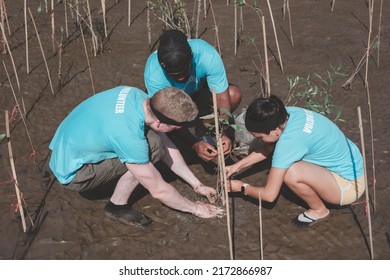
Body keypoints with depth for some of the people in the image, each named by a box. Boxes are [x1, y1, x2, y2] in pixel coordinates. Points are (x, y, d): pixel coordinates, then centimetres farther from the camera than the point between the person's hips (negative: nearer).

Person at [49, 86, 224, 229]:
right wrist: (195, 208, -5)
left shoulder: (138, 96, -11)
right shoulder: (129, 136, -34)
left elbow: (167, 146, 0)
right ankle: (117, 206, -5)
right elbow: (158, 190, -21)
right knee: (152, 145, -20)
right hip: (72, 174, -8)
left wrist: (197, 185, 4)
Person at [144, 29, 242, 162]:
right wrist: (195, 144, -45)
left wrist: (223, 134, -43)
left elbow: (221, 98, -30)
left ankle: (203, 128, -3)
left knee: (234, 94, -26)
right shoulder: (153, 75, -38)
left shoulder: (208, 55, -36)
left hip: (198, 91, 2)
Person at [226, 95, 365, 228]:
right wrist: (238, 166, 6)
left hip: (349, 185, -8)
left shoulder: (289, 142, -32)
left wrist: (242, 187, -6)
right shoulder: (287, 113, -10)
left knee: (291, 173, -28)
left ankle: (319, 210, 0)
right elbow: (268, 148, 9)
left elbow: (269, 195, -23)